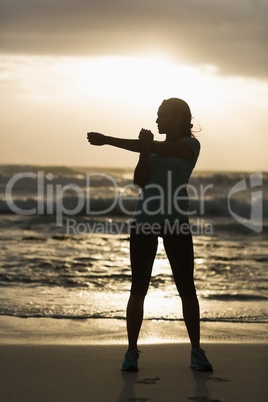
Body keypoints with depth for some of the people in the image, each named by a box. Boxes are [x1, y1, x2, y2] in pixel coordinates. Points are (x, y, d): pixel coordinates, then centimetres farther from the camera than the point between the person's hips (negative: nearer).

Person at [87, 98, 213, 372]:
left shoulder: (192, 145, -2)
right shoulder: (155, 148, 16)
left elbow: (155, 148, -15)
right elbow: (139, 181, 4)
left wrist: (107, 140, -18)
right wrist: (144, 149, -12)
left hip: (175, 223, -4)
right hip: (144, 222, 4)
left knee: (186, 288, -3)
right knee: (138, 288, -1)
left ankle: (196, 352, 7)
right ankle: (132, 352, 4)